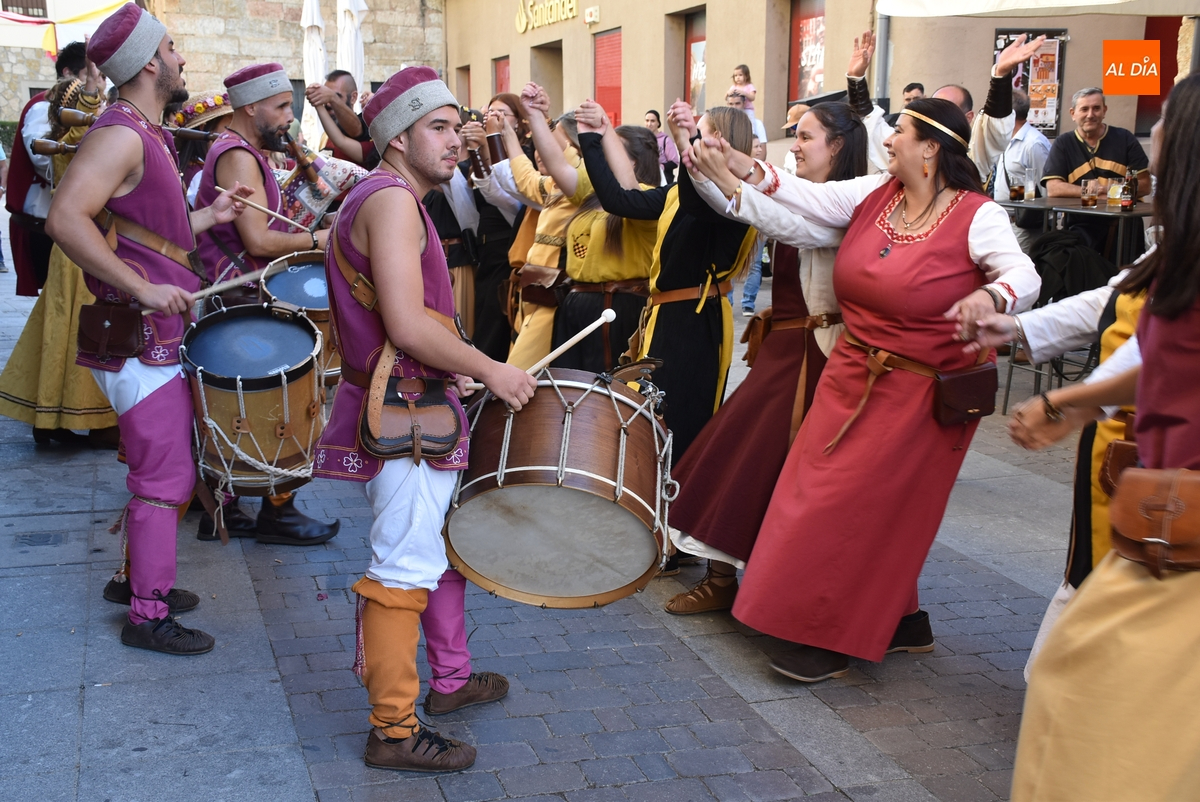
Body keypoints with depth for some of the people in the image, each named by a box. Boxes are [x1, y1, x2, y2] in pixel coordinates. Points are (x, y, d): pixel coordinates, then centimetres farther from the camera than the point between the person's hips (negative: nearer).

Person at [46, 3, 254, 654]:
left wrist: (208, 217, 16)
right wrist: (142, 288, -30)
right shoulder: (121, 134, -17)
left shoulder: (148, 136, 15)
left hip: (159, 337, 10)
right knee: (166, 478, -4)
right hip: (139, 342, -10)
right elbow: (65, 218, -28)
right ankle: (148, 615, 6)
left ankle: (142, 577, 33)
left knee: (161, 468, 19)